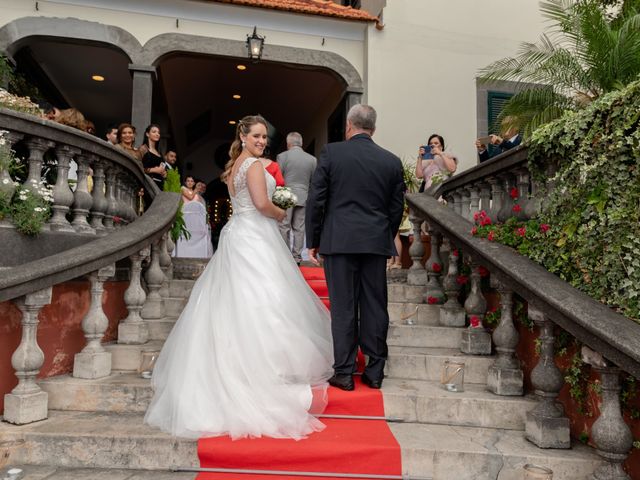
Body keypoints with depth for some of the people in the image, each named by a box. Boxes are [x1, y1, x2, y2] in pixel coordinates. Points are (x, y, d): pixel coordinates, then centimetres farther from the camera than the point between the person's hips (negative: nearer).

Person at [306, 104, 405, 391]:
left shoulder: (331, 153, -2)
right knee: (375, 307, 8)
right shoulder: (392, 161, 6)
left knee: (343, 308, 4)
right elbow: (396, 208, 9)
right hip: (376, 243, 2)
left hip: (339, 241, -2)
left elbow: (315, 200, -3)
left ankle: (344, 373, 11)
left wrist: (313, 241, 5)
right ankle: (375, 372, 17)